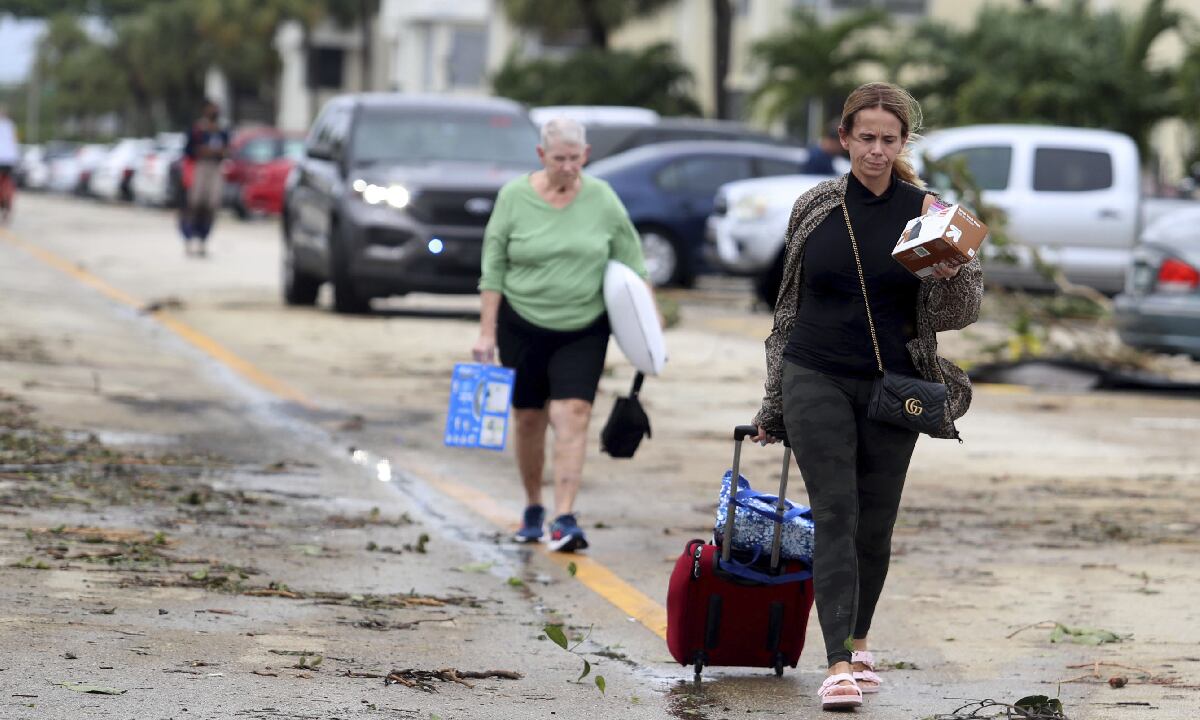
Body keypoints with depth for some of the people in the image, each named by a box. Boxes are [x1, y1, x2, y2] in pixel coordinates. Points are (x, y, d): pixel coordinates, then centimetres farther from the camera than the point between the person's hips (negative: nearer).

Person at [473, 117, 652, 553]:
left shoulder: (602, 199, -1)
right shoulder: (514, 197, -4)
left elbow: (631, 264, 8)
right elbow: (493, 269, -1)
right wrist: (486, 332, -5)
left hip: (583, 328, 0)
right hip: (522, 326, 0)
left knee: (572, 415, -14)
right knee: (528, 418, 9)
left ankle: (565, 519, -17)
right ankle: (532, 509, 27)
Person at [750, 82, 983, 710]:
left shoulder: (924, 212, -1)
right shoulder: (814, 208, 3)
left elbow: (962, 311, 0)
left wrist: (950, 275, -23)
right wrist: (775, 398, 17)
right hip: (816, 380, 0)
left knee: (876, 523, 6)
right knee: (835, 514, -10)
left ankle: (858, 640, 28)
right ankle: (839, 664, -16)